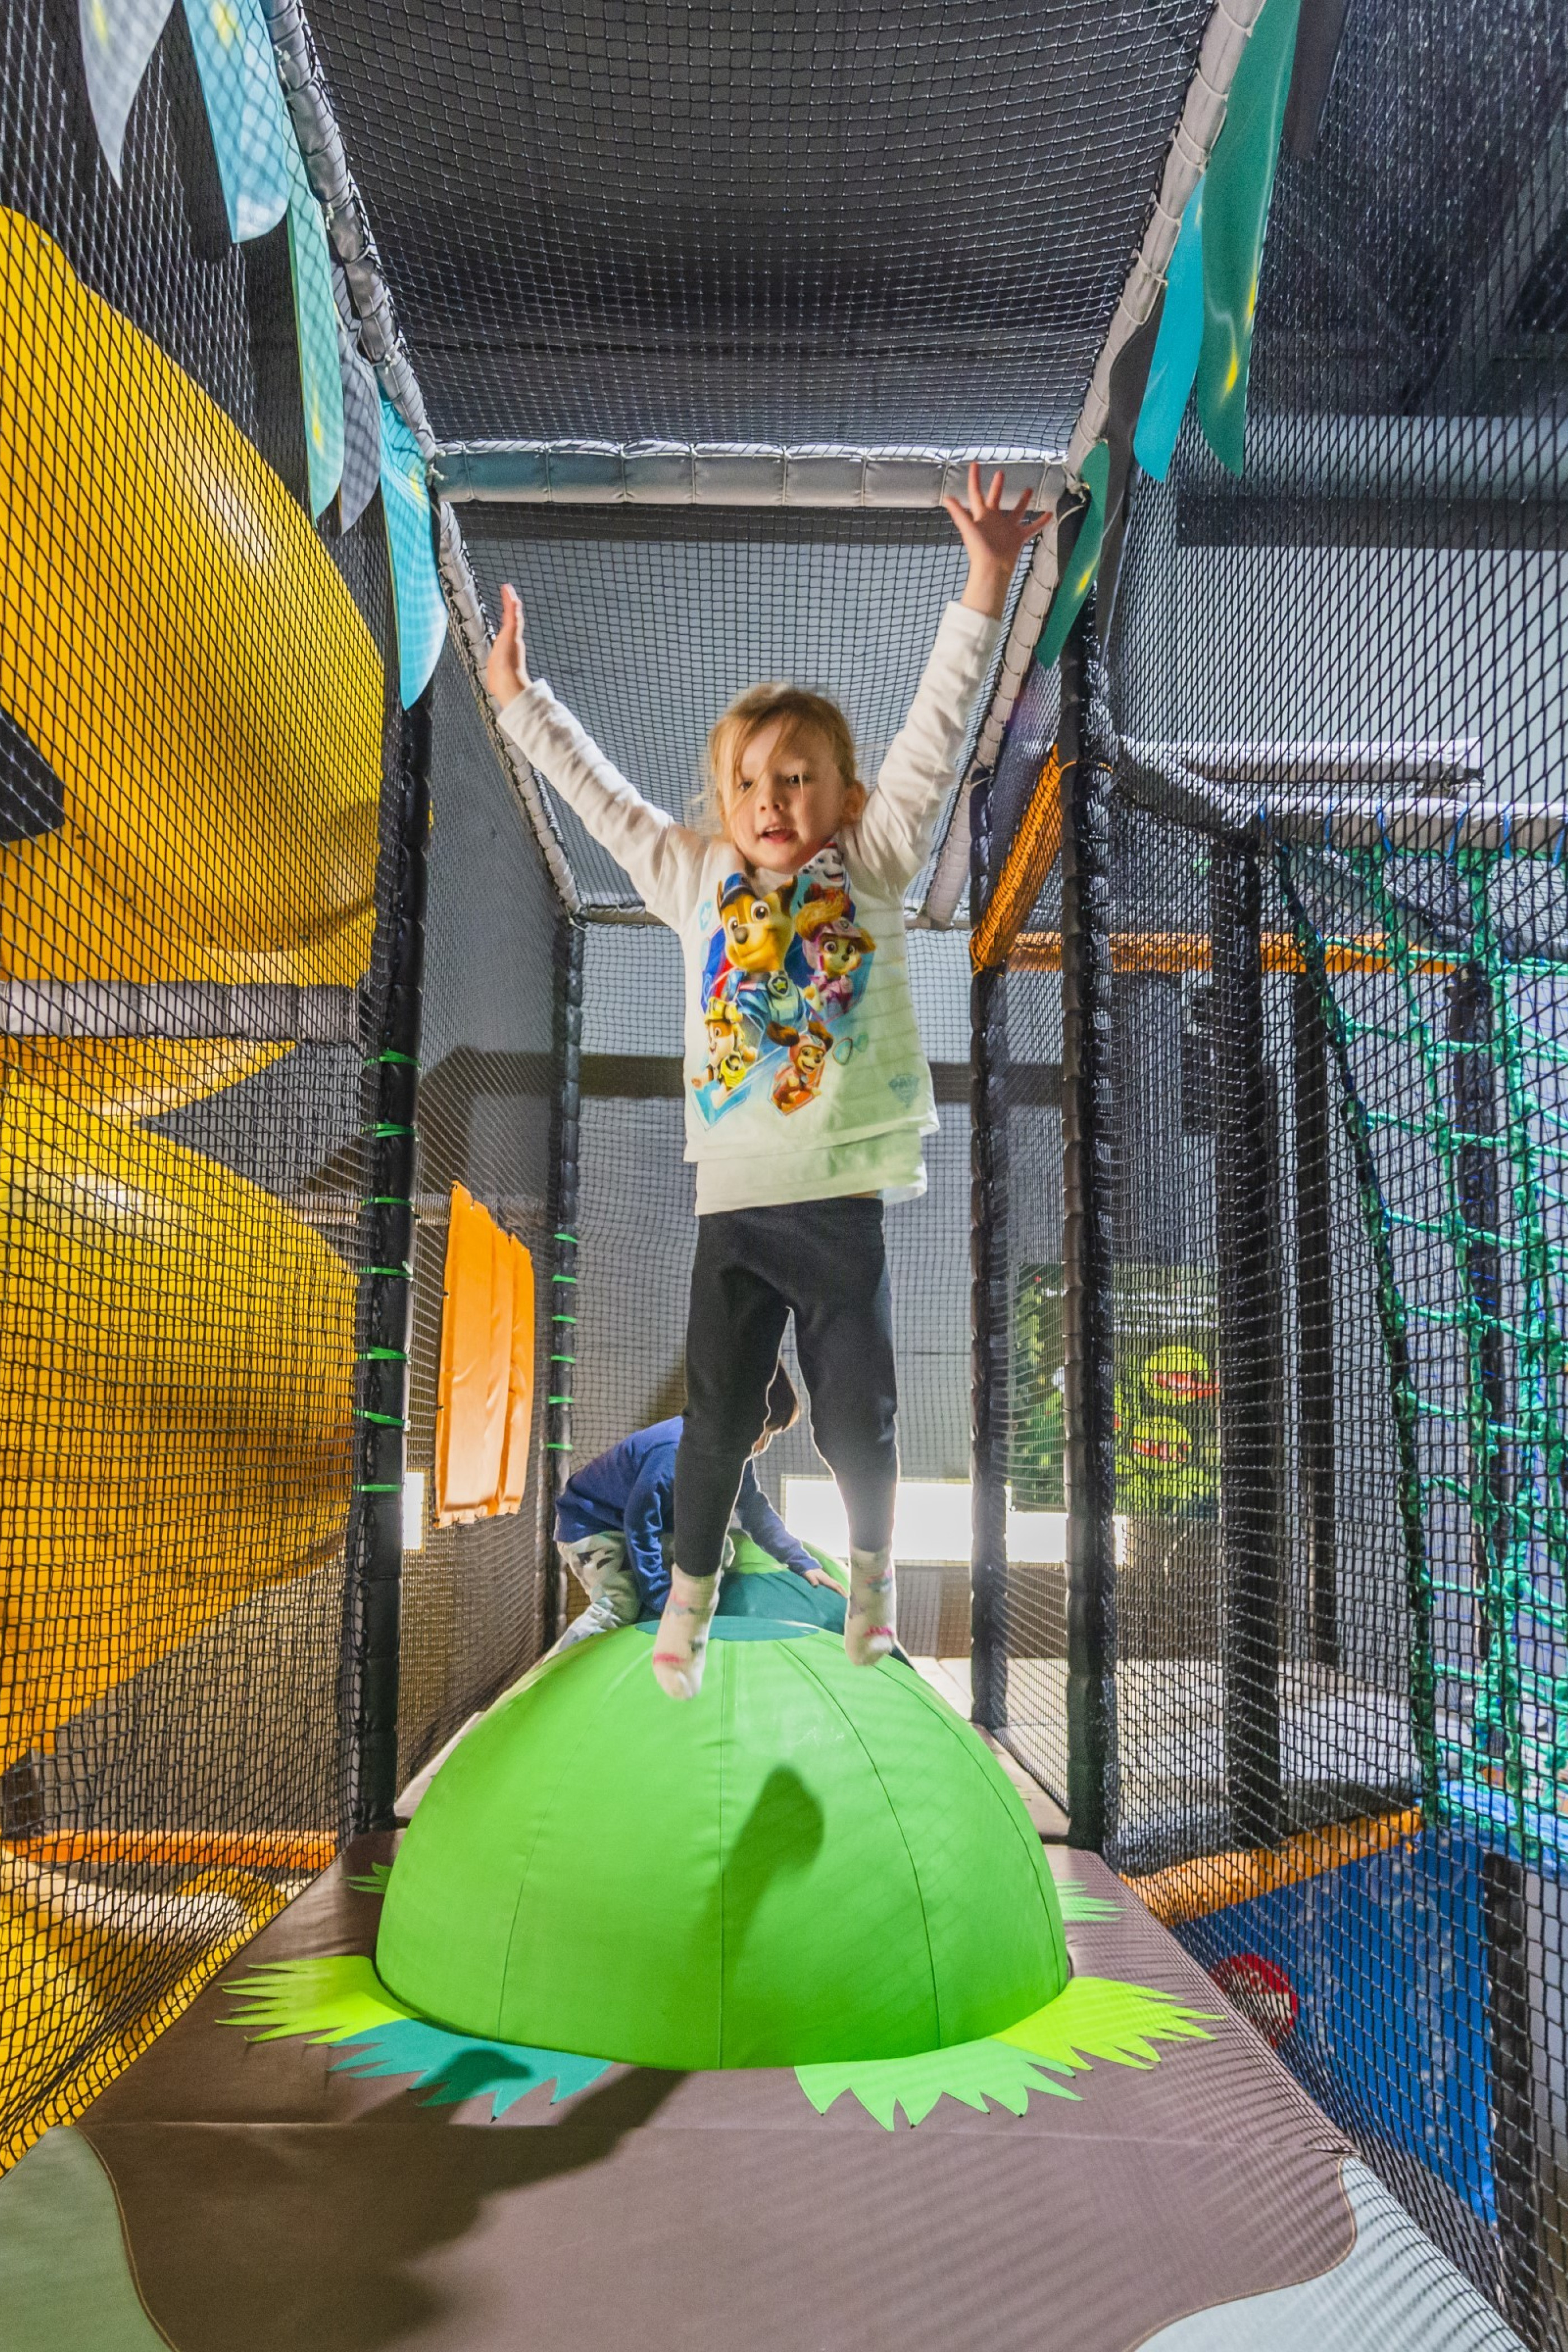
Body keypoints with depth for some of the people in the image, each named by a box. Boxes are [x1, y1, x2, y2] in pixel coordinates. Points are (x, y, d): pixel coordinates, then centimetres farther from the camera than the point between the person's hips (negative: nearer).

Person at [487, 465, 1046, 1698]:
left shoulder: (874, 868, 3)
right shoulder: (699, 880, 7)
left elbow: (937, 732, -4)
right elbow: (601, 794, 16)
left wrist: (986, 580, -9)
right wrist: (520, 698, 22)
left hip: (844, 1195, -1)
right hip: (731, 1199, 1)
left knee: (857, 1412, 12)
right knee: (717, 1417, 9)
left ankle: (873, 1566, 37)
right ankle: (689, 1601, 28)